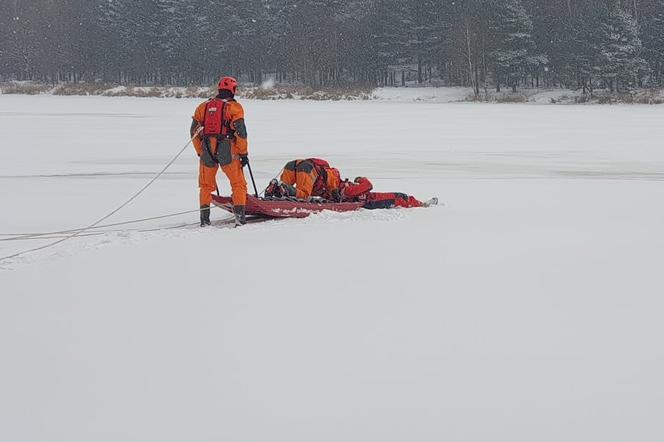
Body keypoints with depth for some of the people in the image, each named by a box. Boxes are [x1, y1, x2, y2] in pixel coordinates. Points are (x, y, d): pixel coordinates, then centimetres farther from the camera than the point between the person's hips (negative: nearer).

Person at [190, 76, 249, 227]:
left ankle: (204, 217, 12)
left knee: (206, 185, 15)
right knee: (238, 183, 6)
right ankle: (239, 214, -2)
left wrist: (200, 152, 19)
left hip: (207, 151, 4)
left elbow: (194, 132, 12)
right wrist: (244, 154, -2)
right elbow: (240, 132, -8)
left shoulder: (203, 106, 11)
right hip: (227, 151, -3)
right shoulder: (234, 107, -2)